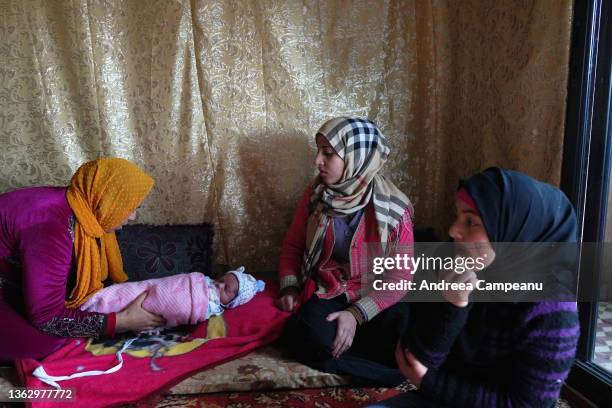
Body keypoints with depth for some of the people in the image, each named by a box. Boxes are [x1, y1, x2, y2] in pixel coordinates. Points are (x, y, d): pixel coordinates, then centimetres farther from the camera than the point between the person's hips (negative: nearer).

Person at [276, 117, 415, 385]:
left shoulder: (394, 207, -11)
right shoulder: (315, 195, -1)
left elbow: (400, 274, -11)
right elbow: (292, 245, 10)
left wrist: (357, 314, -21)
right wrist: (290, 288, -6)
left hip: (377, 299, -2)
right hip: (327, 292, 2)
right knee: (308, 337, -31)